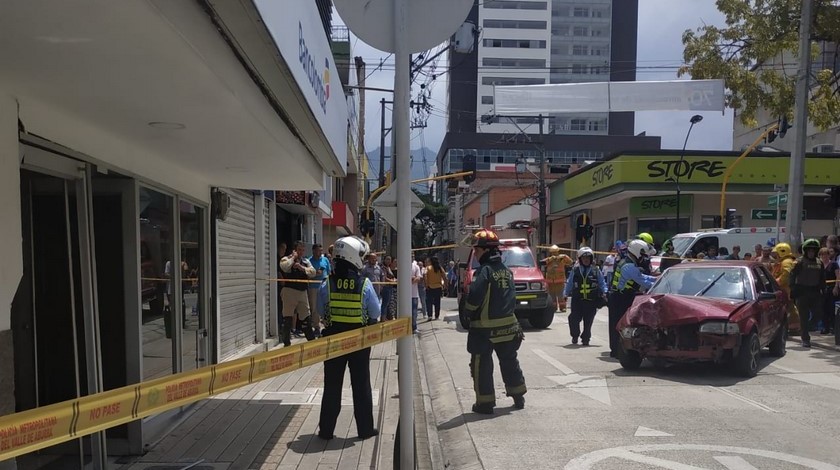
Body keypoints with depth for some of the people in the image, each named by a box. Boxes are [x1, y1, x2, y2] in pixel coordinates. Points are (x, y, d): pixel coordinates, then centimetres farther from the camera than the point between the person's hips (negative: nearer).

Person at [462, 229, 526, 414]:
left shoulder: (485, 270, -17)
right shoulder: (507, 271, 8)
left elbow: (474, 297, -23)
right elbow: (511, 297, 12)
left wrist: (468, 311, -6)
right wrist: (506, 314, 16)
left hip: (485, 328, -7)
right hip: (508, 324, 8)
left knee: (481, 365, 4)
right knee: (509, 361, 20)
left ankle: (485, 403, 8)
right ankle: (518, 398, 28)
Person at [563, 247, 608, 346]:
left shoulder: (596, 271, 6)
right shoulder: (575, 270, 8)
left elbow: (602, 283, 8)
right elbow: (570, 284, 12)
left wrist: (605, 292, -6)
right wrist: (566, 294, 5)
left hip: (591, 301, 0)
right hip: (577, 300, 0)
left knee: (588, 321, 1)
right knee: (574, 319, -9)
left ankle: (585, 339, 18)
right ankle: (575, 336, 15)